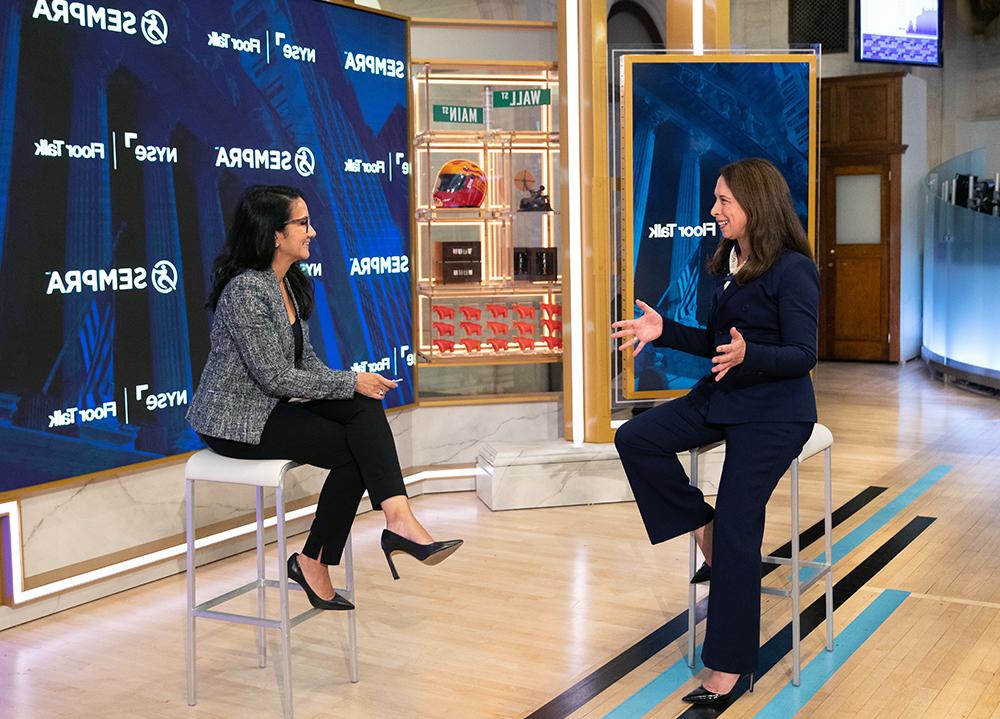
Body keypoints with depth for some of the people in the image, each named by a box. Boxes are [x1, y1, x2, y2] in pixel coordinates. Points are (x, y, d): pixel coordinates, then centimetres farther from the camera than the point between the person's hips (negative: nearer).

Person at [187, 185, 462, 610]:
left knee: (365, 408, -17)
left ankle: (398, 518, -30)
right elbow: (275, 377, -23)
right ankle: (312, 562, -2)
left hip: (272, 404, 8)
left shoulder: (289, 283, 7)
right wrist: (350, 383, -17)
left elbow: (303, 356, 13)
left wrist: (348, 385, -4)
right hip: (234, 420, -8)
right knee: (354, 450, -16)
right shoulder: (246, 289, -22)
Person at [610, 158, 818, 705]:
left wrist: (748, 356, -35)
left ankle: (732, 664, 2)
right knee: (635, 440, -8)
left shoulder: (792, 270, -16)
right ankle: (706, 534, 4)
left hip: (774, 412, -8)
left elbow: (803, 354, -18)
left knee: (736, 527, -11)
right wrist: (663, 331, 4)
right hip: (721, 396, 8)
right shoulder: (727, 264, 9)